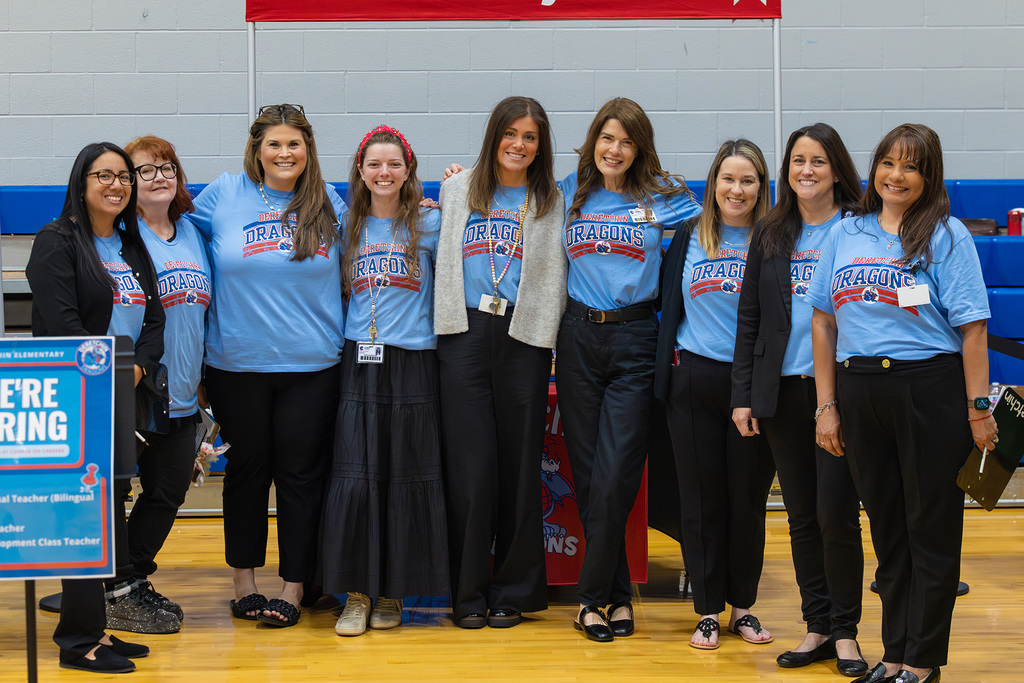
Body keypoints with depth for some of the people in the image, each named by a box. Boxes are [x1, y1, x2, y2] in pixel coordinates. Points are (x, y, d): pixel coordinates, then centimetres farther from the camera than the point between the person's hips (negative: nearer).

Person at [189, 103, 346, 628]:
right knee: (246, 470, 10)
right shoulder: (224, 195, 2)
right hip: (237, 363, 0)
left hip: (311, 364, 0)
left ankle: (294, 587, 12)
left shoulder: (329, 203, 5)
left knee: (301, 475, 3)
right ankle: (243, 580, 23)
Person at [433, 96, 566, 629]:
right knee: (469, 463, -2)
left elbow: (555, 278, 8)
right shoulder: (458, 190, 13)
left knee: (519, 463, 2)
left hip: (523, 338, 0)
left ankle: (514, 591, 12)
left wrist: (542, 336, -3)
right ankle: (468, 592, 7)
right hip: (464, 334, 1)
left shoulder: (552, 202, 10)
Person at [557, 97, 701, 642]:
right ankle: (618, 594, 15)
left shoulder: (663, 197, 4)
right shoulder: (568, 194, 10)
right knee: (586, 471, 4)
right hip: (578, 336, 3)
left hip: (635, 340, -2)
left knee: (615, 474, -8)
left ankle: (592, 596, 3)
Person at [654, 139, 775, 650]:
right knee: (701, 497, 5)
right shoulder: (688, 237, 7)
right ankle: (708, 609, 15)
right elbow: (669, 302, 16)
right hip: (695, 380, 2)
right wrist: (669, 363, 9)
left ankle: (743, 604, 21)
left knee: (748, 497, 5)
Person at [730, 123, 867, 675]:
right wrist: (742, 395, 5)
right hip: (783, 391, 4)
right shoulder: (770, 234, 11)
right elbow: (749, 318, 11)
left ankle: (845, 631, 9)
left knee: (836, 514, -6)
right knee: (802, 515, 9)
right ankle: (818, 627, 18)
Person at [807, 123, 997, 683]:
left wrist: (978, 407, -12)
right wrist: (826, 406, 7)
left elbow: (972, 325, -7)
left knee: (930, 528, 3)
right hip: (858, 391, 4)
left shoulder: (946, 236, -3)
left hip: (929, 390, -4)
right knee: (886, 528, 12)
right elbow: (824, 322, 11)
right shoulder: (844, 234, 10)